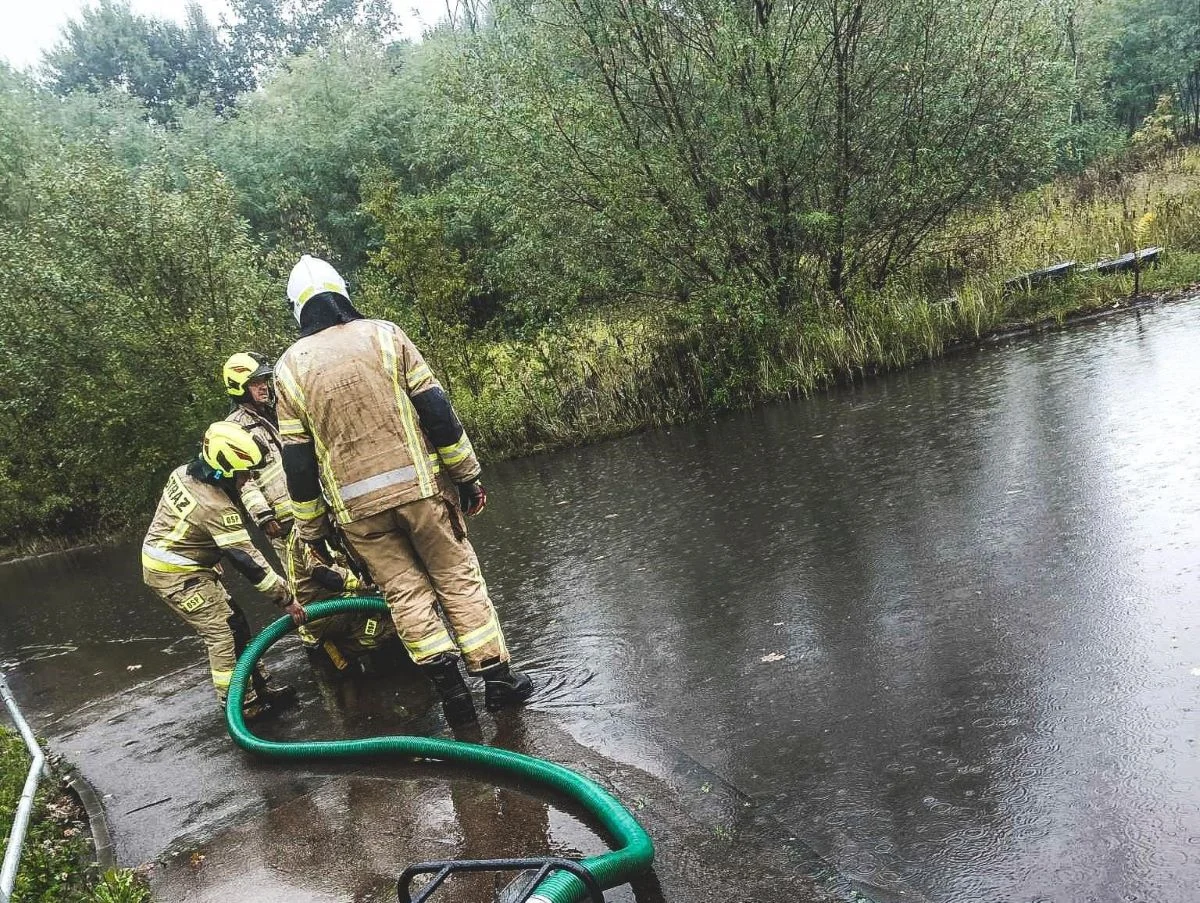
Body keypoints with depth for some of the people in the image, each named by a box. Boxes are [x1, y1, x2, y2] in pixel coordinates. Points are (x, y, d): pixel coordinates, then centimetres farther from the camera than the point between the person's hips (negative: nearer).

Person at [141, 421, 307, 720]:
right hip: (176, 575, -9)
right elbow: (247, 560, -25)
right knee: (223, 633, -9)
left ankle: (259, 685, 17)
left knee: (235, 622, 10)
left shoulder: (184, 473, -3)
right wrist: (285, 598, -20)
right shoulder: (217, 508, -27)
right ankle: (241, 704, -6)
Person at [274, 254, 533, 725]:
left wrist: (311, 528, 13)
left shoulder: (290, 367, 5)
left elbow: (296, 458, 5)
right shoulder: (383, 334, 1)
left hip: (356, 506, 1)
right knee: (458, 577, 8)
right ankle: (496, 675, 10)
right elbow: (435, 408, -3)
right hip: (419, 484, -1)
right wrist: (467, 474, 2)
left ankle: (446, 680, 2)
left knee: (404, 590, 10)